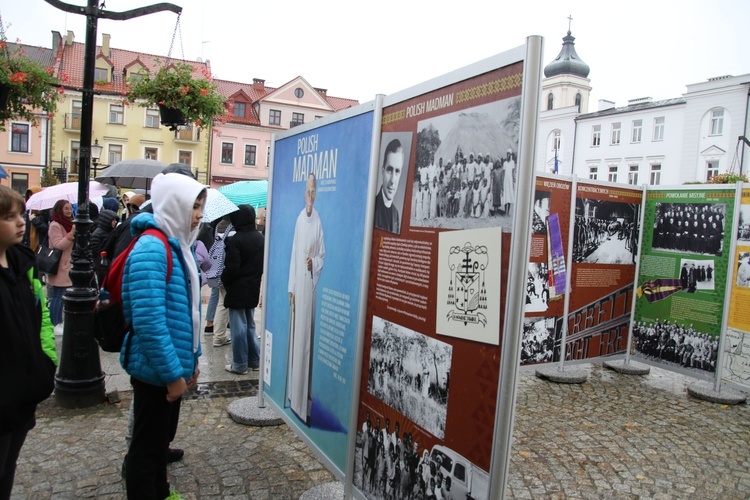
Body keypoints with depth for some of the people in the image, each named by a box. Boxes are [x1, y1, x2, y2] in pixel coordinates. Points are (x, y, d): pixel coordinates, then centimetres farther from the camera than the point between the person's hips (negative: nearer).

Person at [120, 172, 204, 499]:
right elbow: (149, 322, -27)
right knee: (147, 445, 7)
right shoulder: (152, 249, -21)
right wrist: (173, 373, -22)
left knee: (162, 437, 23)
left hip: (172, 366, 9)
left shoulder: (178, 244, 8)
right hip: (156, 369, -9)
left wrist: (191, 359, 14)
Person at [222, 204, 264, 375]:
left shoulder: (235, 240, -18)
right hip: (254, 289, 7)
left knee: (238, 328, 2)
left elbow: (231, 268, -20)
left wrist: (224, 280, -2)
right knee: (250, 325, 18)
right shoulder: (260, 238, 5)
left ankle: (240, 364, 10)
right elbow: (263, 264, 10)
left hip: (238, 290, -7)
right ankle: (254, 360, 24)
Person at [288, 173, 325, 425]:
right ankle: (295, 392, 19)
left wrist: (314, 263, -18)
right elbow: (294, 253, 8)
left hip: (311, 282, -3)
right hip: (298, 282, 3)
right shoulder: (299, 219, 9)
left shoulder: (318, 221, -1)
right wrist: (291, 286, 6)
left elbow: (323, 253, 2)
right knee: (297, 333, 8)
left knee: (308, 333, 2)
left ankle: (305, 393, 12)